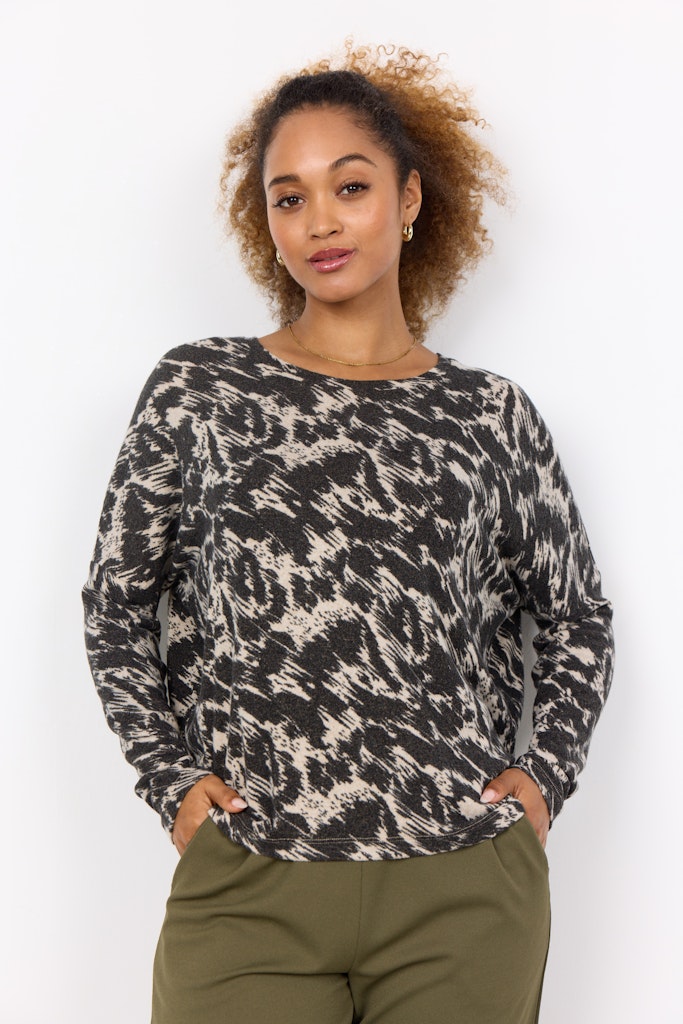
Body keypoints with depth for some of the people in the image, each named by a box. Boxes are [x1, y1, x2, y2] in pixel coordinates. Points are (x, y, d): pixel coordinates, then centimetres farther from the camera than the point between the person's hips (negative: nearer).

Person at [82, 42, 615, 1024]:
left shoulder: (492, 416, 7)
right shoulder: (198, 390, 5)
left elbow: (578, 618, 16)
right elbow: (116, 602, 9)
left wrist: (544, 772, 4)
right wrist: (171, 776, 0)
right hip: (248, 886, -1)